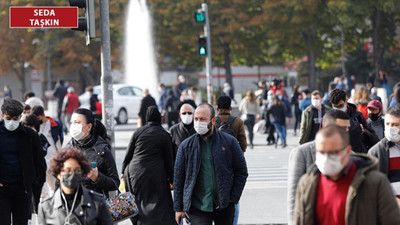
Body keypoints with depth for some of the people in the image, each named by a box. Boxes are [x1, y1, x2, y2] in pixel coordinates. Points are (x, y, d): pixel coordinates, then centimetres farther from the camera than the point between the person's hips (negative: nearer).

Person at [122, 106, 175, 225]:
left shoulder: (138, 132, 4)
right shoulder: (164, 135, 0)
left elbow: (128, 154, 7)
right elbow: (168, 160, 4)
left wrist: (124, 172, 18)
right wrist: (171, 179, 12)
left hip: (135, 173, 3)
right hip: (155, 174, -3)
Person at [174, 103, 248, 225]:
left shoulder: (229, 142, 2)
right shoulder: (186, 146, 3)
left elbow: (242, 171, 6)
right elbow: (178, 178, 7)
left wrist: (233, 198, -3)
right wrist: (178, 208, 4)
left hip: (224, 206, 1)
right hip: (197, 206, -1)